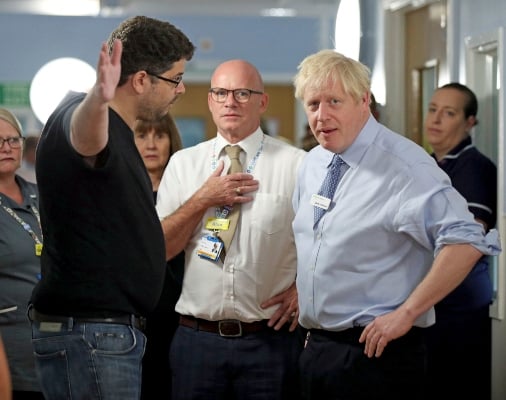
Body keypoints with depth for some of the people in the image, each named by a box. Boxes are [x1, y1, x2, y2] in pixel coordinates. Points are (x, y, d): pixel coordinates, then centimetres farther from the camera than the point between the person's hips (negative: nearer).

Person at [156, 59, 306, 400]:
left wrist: (304, 286, -4)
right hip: (197, 337, 2)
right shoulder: (182, 164, 7)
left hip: (269, 341, -2)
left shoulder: (297, 165, -1)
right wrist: (202, 200, -7)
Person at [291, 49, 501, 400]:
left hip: (376, 352, -7)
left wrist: (406, 313, -22)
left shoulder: (404, 166, -16)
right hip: (315, 349, 7)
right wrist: (299, 292, 15)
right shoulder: (312, 165, 9)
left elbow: (466, 242, -25)